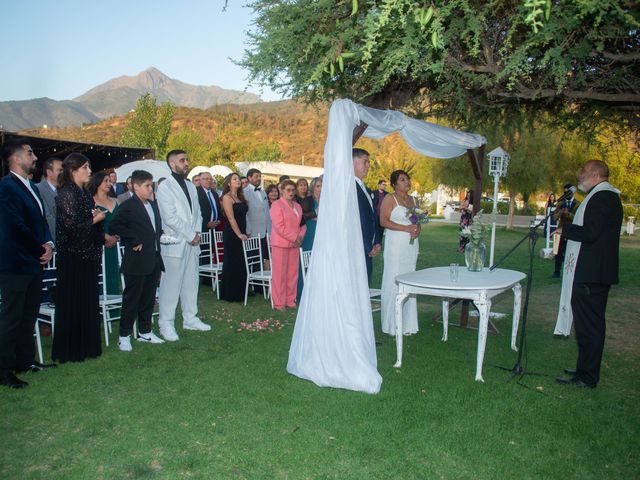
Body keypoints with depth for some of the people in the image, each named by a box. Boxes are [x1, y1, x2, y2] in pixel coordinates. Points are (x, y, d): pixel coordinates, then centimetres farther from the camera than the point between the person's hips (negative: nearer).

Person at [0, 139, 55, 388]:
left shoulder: (30, 187, 14)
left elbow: (41, 221, 15)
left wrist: (49, 244, -3)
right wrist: (41, 249, -9)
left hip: (33, 262, 9)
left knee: (29, 315, 16)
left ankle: (25, 360, 29)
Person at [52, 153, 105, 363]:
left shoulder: (84, 193, 12)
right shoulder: (67, 194, -13)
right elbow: (71, 226, -20)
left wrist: (98, 216, -2)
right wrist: (96, 219, -8)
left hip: (88, 255, 8)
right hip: (73, 256, -8)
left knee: (87, 301, 12)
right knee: (72, 303, 0)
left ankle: (86, 346, 23)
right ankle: (69, 351, 11)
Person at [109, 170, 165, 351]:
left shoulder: (153, 205, 15)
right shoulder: (128, 206, -10)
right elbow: (115, 225, -19)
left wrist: (159, 235, 8)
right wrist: (134, 241, -18)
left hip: (153, 260, 7)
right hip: (136, 261, -7)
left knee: (148, 298, 14)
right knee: (131, 299, 1)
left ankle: (145, 332, 26)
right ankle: (124, 336, 11)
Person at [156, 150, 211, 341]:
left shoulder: (190, 186, 15)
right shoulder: (165, 187, -8)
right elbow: (170, 217, -15)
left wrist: (197, 232, -1)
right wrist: (190, 235, -12)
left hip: (192, 242, 7)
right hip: (174, 243, -7)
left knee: (191, 282, 12)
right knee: (171, 284, -3)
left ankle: (190, 318, 23)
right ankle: (166, 324, 7)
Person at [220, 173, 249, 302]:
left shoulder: (240, 197, 15)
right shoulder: (227, 197, -8)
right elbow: (231, 218, -14)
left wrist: (245, 232, 9)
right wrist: (239, 234, -17)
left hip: (241, 234, 7)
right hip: (231, 235, -7)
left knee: (241, 263, 9)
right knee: (232, 264, 0)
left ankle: (240, 292, 19)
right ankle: (230, 295, 10)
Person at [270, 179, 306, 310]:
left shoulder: (298, 206, 16)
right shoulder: (277, 205, -6)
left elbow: (302, 223, 17)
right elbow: (279, 226, -15)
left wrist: (300, 236, -3)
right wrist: (294, 237, -15)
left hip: (294, 244, 6)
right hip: (280, 244, -6)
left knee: (293, 273, 8)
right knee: (280, 274, -2)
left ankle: (290, 300, 17)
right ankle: (278, 303, 5)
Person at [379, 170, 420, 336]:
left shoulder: (414, 200, 16)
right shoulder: (390, 199, -4)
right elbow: (383, 221, -13)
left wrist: (417, 229, -2)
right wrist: (406, 228, -19)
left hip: (411, 246, 7)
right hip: (395, 246, -6)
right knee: (394, 283, -5)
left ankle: (407, 324, 16)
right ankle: (392, 325, 3)